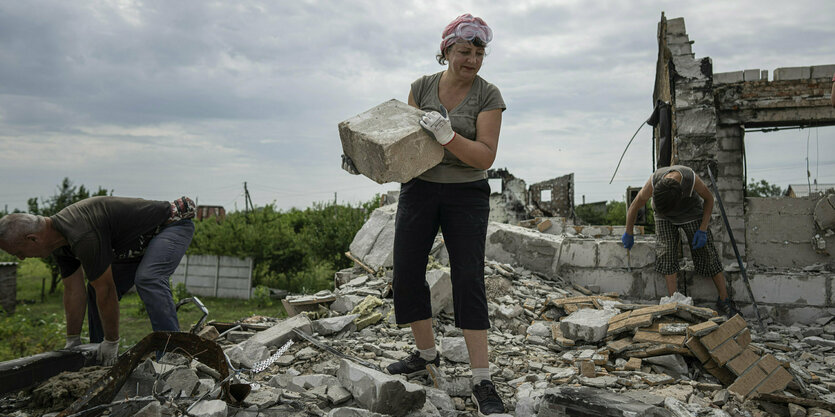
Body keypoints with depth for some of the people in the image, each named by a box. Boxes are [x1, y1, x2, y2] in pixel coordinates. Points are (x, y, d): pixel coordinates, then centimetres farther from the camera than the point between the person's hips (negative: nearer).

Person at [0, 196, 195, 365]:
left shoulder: (84, 237, -35)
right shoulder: (58, 240, -3)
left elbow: (106, 291, -28)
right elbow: (74, 292, 4)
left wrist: (111, 341, -17)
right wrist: (72, 342, 8)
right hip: (139, 243, 10)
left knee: (147, 279, -34)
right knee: (97, 289, 8)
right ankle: (99, 357, 18)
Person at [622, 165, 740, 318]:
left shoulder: (692, 179, -37)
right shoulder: (653, 182, -35)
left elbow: (709, 199, -13)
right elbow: (634, 207, -16)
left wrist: (702, 230, -17)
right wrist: (628, 234, -5)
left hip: (691, 212, 0)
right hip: (664, 218, 1)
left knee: (707, 253, -4)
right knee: (666, 253, -15)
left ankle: (724, 301, 6)